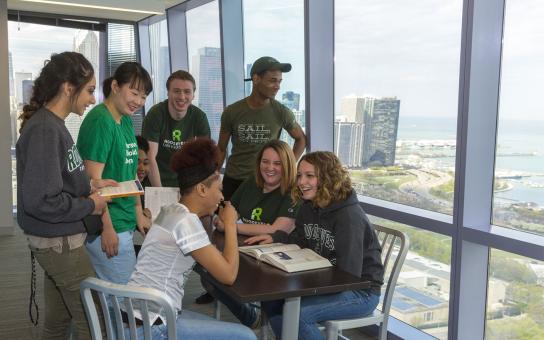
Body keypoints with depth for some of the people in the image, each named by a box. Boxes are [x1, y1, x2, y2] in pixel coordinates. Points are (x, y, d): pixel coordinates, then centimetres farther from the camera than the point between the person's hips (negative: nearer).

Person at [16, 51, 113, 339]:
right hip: (59, 242, -9)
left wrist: (88, 184, 5)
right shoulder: (44, 130, -22)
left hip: (57, 239, 9)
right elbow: (41, 200, -27)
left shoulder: (52, 124, 7)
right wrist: (89, 205, -15)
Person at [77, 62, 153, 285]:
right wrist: (107, 228, -18)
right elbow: (93, 180, -19)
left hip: (125, 222, 8)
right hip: (108, 225, -8)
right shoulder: (100, 122, -16)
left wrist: (139, 214, 15)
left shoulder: (126, 121, 10)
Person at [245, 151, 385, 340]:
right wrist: (275, 238, -2)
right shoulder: (309, 207, 3)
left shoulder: (349, 216, -23)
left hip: (361, 292, -8)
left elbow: (348, 275, -25)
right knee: (271, 300, -6)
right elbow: (299, 241, 17)